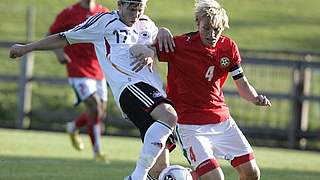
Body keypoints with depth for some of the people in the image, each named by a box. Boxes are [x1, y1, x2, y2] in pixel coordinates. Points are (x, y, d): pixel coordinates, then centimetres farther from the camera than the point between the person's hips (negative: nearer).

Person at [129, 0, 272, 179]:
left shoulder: (229, 47, 0)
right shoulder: (181, 45, -15)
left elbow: (243, 85, 8)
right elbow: (136, 49, -12)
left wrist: (256, 98, -13)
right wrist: (146, 52, -35)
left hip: (223, 120, 6)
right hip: (191, 126, -6)